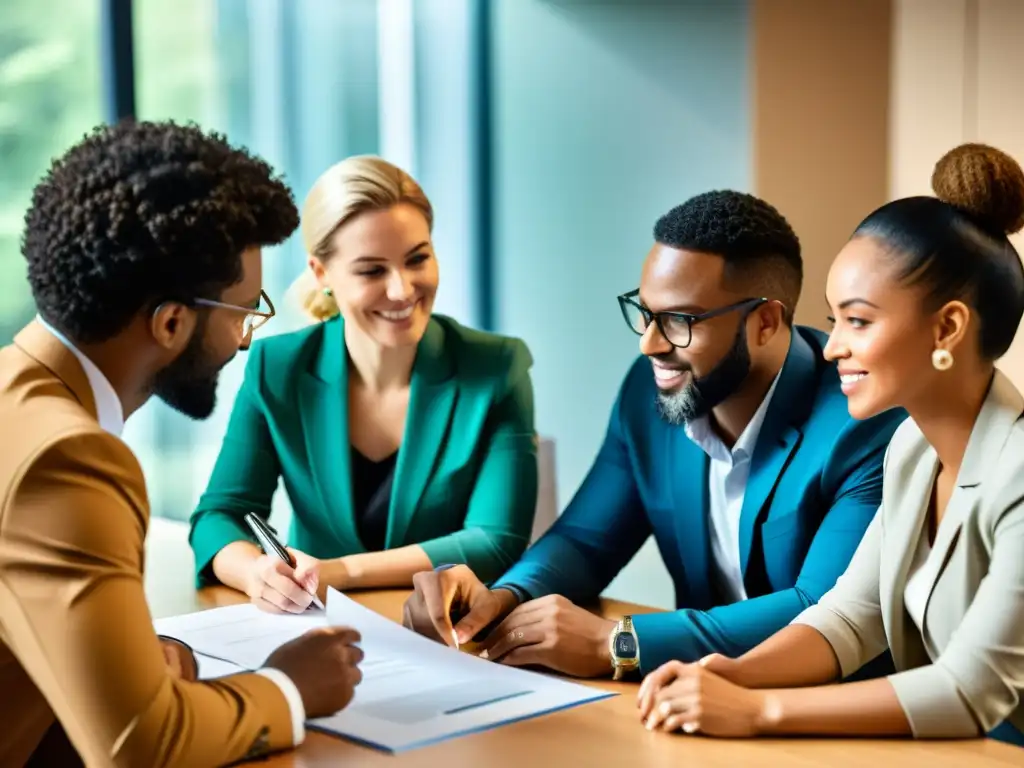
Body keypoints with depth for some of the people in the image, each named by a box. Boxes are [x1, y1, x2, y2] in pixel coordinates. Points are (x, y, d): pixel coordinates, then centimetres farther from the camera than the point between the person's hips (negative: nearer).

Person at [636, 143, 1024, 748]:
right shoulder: (915, 446, 3)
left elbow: (972, 691, -23)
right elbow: (851, 613, 3)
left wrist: (757, 710, -24)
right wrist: (729, 675, -14)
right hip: (942, 749, 6)